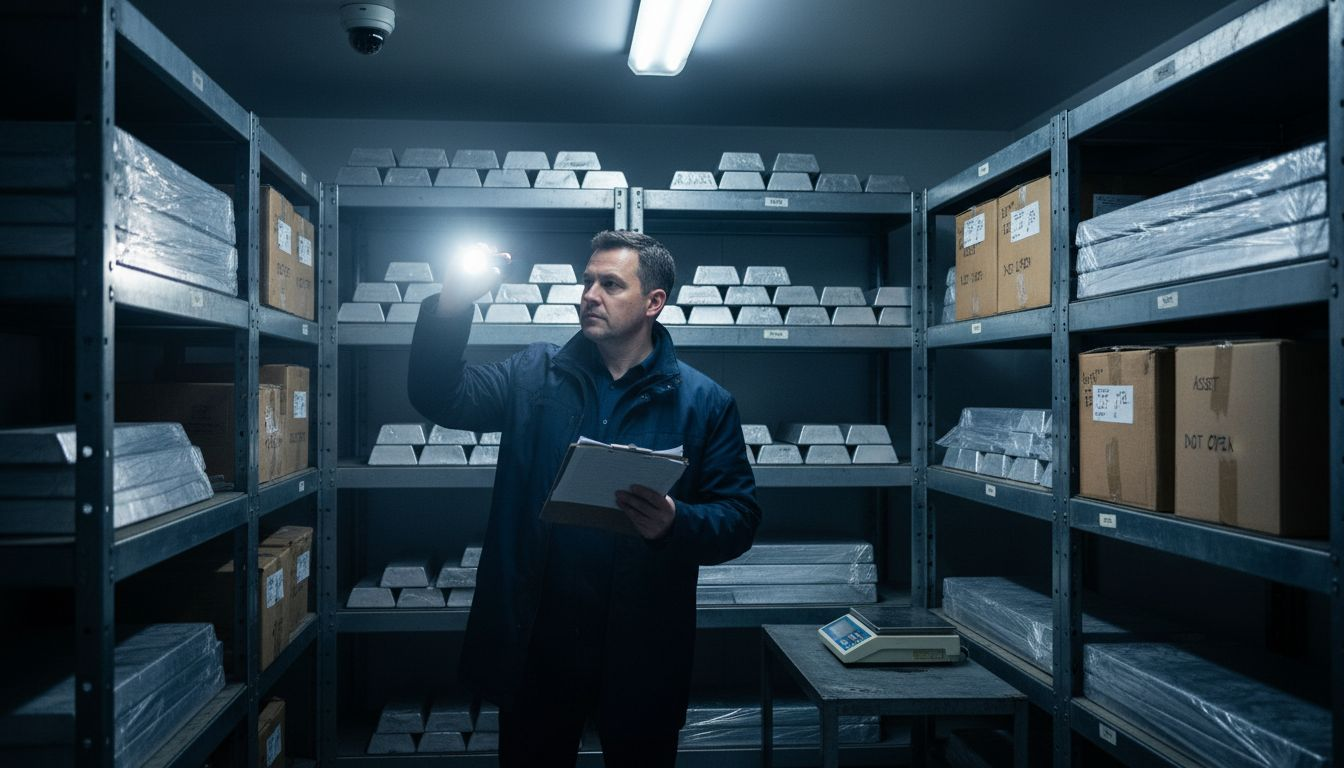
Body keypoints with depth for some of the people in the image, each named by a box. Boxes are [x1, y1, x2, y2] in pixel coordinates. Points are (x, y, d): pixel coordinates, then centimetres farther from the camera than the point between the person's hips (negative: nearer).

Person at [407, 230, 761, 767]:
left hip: (642, 655, -1)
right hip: (535, 643, 2)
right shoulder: (534, 375, 3)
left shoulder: (703, 401, -4)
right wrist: (452, 304, -21)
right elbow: (440, 397, -6)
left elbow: (739, 518, -6)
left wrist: (676, 523, -27)